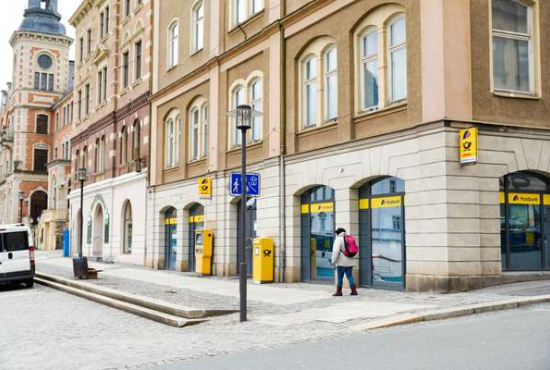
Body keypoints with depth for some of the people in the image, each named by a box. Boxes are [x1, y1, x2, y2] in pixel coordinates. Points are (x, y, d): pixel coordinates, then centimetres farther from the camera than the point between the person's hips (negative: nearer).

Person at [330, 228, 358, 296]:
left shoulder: (339, 239, -9)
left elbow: (336, 251, -17)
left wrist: (333, 260, -10)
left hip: (341, 262, -6)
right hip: (350, 262, 6)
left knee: (339, 277, 2)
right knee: (350, 276, 10)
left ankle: (339, 292, 5)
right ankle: (354, 291, 4)